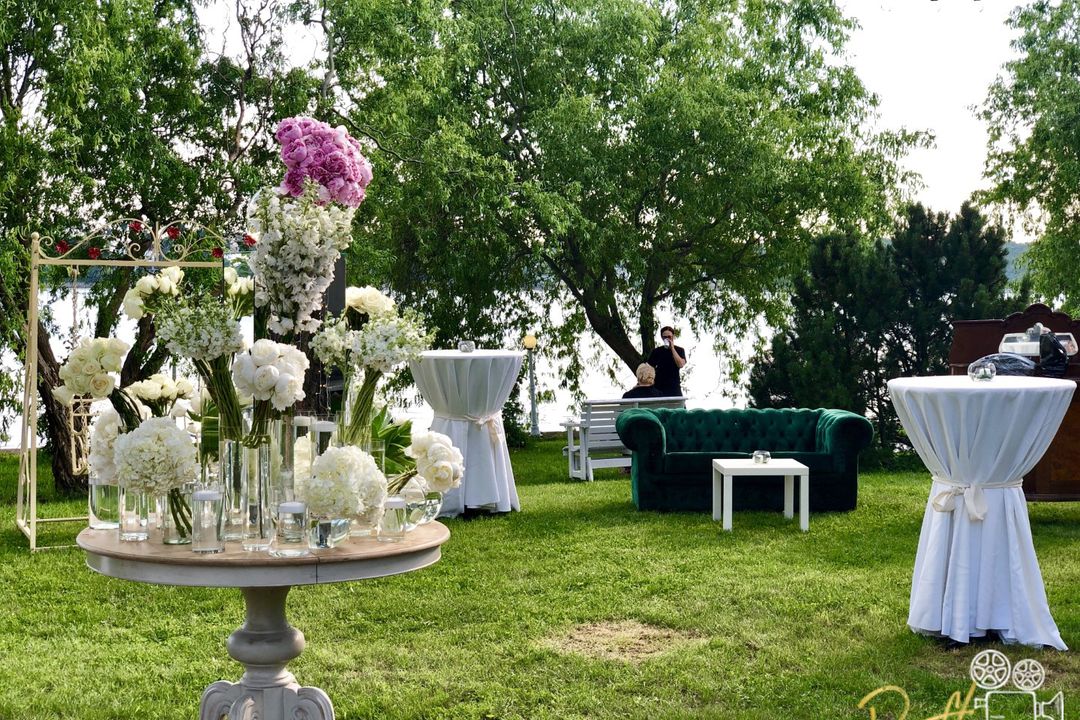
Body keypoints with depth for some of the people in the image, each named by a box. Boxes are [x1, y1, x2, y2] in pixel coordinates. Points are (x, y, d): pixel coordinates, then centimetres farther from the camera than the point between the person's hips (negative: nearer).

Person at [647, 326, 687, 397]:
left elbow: (680, 364, -10)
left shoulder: (679, 350, 7)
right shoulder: (656, 351, 9)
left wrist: (672, 348, -12)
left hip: (674, 387, -1)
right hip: (658, 387, 1)